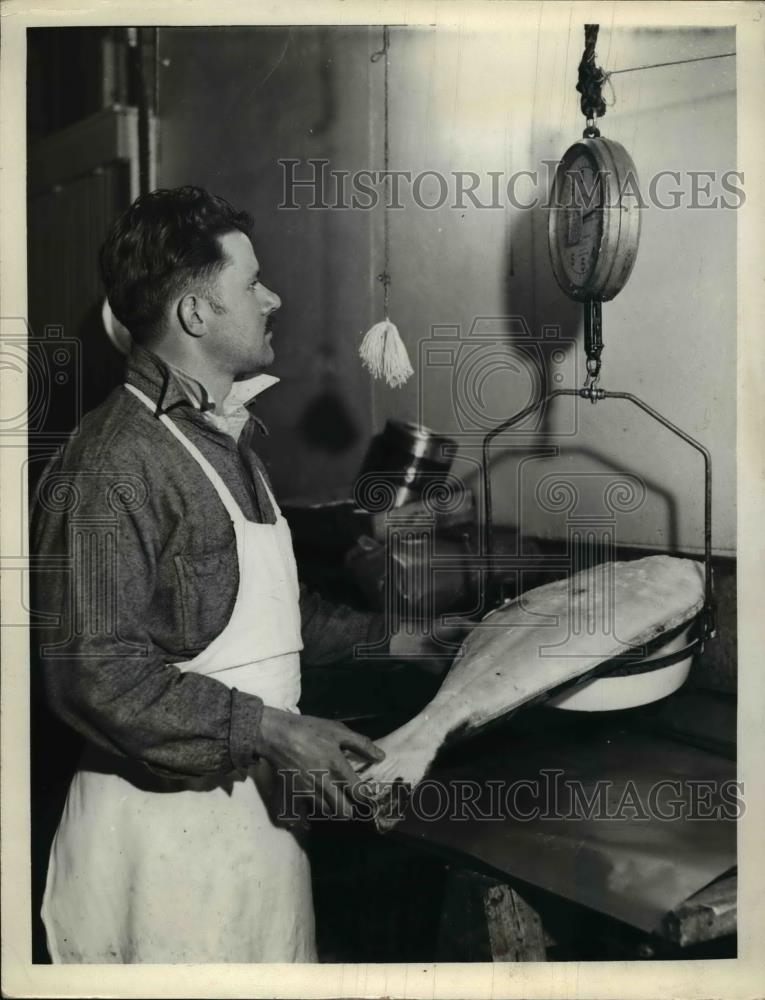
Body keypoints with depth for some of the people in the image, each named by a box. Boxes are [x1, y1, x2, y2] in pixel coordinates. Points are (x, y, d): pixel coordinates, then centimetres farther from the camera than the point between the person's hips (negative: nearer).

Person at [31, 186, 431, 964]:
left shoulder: (226, 438, 12)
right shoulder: (112, 467, -19)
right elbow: (96, 672, -23)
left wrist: (382, 637, 16)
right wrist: (276, 733, -22)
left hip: (257, 803, 9)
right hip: (168, 818, -9)